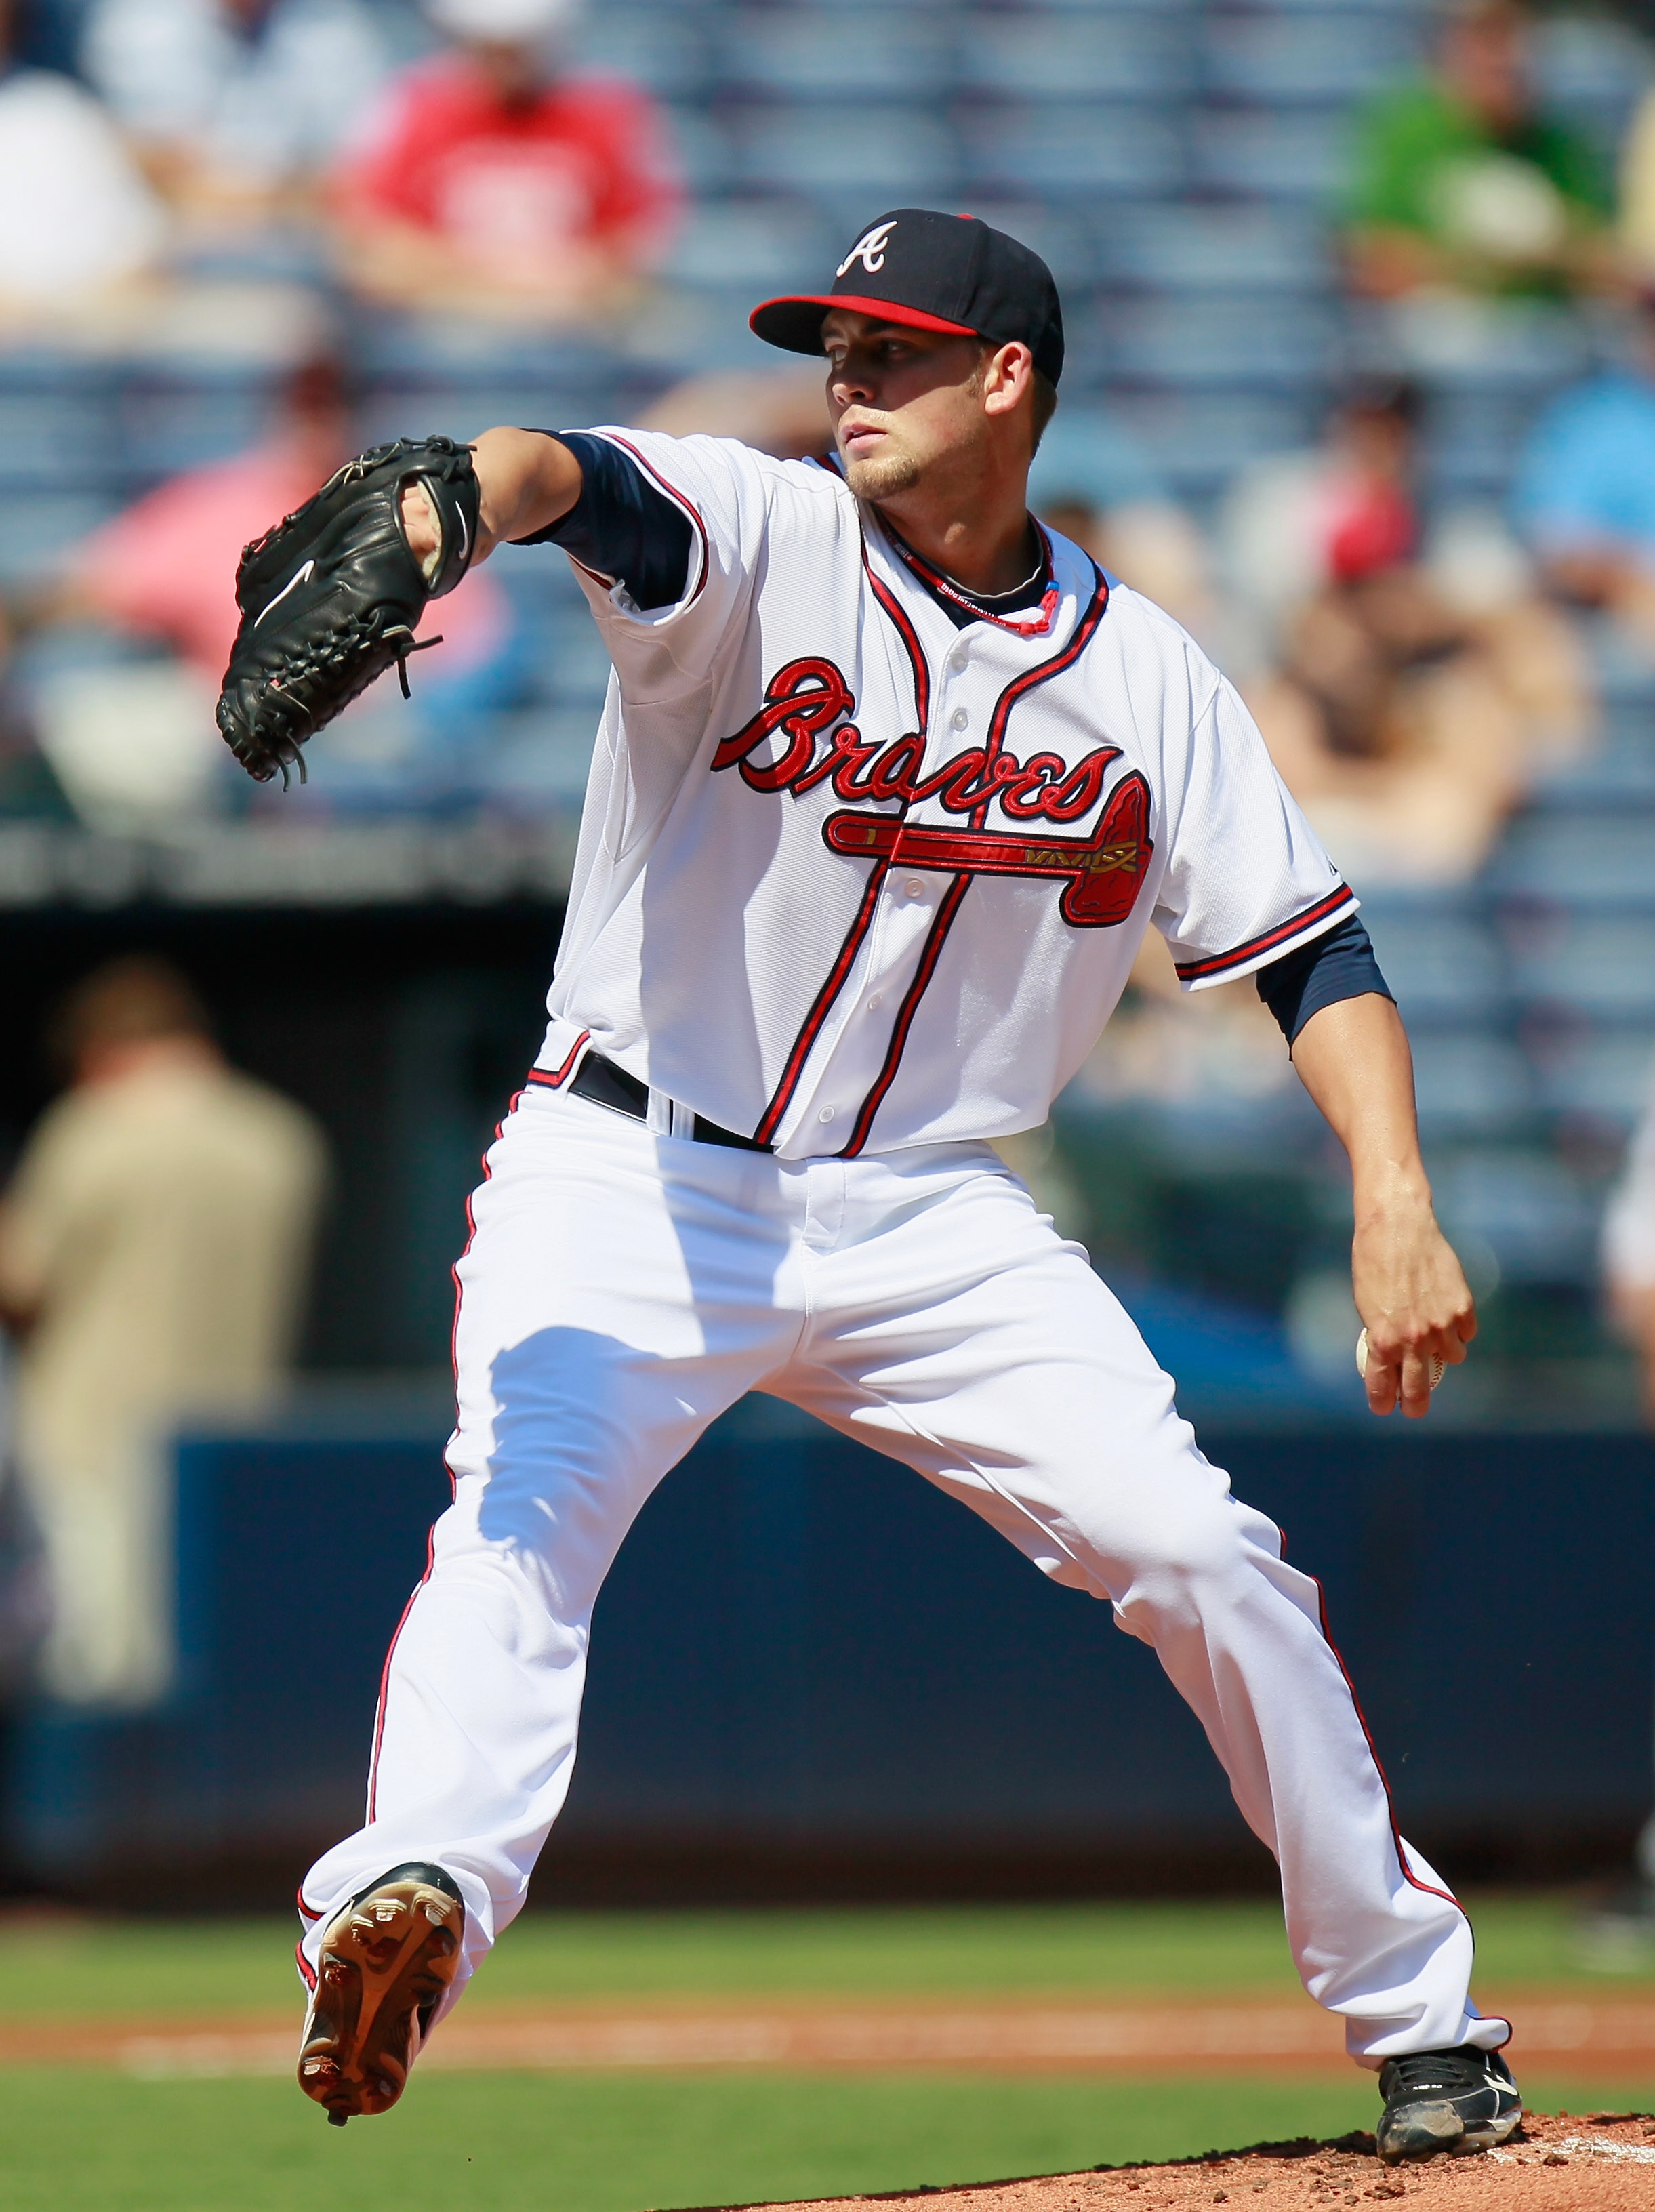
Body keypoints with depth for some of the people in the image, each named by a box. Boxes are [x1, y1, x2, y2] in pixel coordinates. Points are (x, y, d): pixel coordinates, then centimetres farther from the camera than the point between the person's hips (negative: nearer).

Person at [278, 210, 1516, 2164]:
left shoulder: (1142, 678, 4)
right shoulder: (757, 541, -5)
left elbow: (1311, 947, 7)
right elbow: (572, 476, -27)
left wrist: (1395, 1202, -9)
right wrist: (456, 506, -52)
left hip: (925, 1215, 2)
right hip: (635, 1176, -2)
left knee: (1199, 1550, -6)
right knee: (526, 1504, -28)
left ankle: (1417, 2017, 10)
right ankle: (418, 1890, -49)